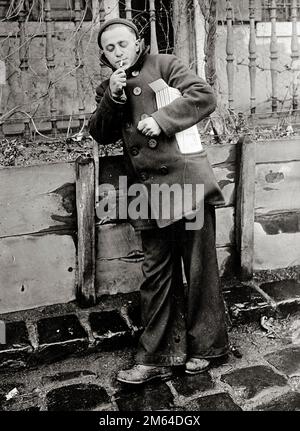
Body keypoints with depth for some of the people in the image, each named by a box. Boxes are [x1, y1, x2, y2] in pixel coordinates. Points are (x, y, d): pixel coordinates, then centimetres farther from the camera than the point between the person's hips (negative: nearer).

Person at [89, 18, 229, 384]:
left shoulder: (164, 65, 5)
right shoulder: (107, 89, 19)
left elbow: (204, 96, -7)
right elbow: (100, 134, 7)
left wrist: (162, 118, -16)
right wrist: (113, 98, -8)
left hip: (186, 180, -4)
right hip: (149, 192, 5)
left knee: (199, 268, 4)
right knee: (156, 274, 8)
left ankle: (206, 346, 21)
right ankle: (156, 357, 18)